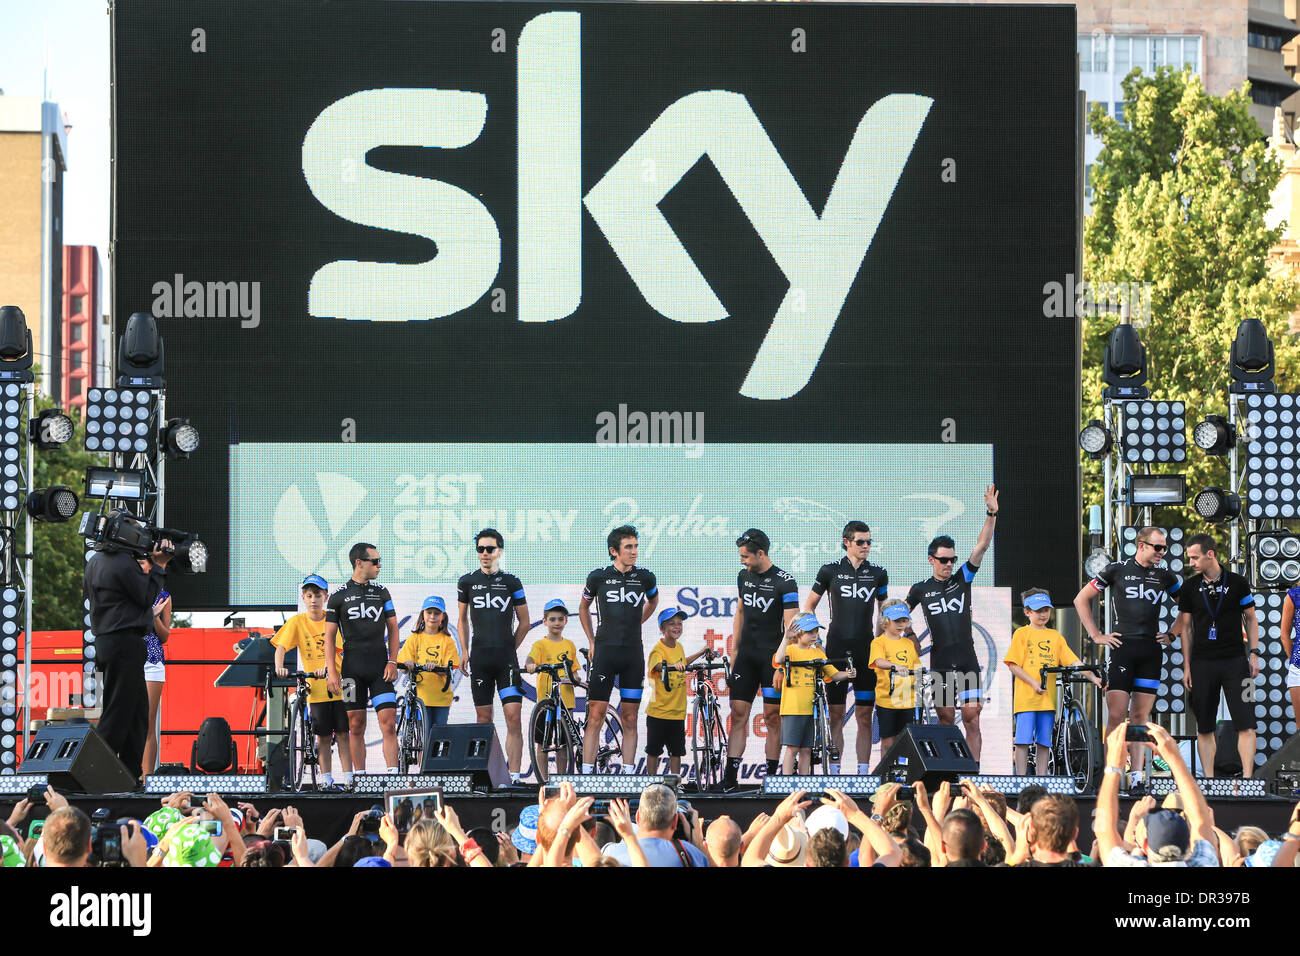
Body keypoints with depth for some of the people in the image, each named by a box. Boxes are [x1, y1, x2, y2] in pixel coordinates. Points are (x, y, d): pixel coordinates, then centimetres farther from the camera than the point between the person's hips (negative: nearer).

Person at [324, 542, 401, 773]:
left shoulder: (381, 592, 9)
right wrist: (331, 672, -5)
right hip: (353, 669, -1)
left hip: (380, 668, 1)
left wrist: (392, 662, 0)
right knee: (356, 726, 2)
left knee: (389, 723, -9)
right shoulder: (338, 596, 2)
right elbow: (330, 636, 2)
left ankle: (393, 774, -12)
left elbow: (393, 629, 12)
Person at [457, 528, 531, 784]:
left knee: (514, 717, -9)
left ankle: (514, 777, -10)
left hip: (506, 658, -1)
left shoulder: (511, 582, 3)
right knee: (484, 719, 4)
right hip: (480, 659, 1)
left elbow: (524, 622, 12)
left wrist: (509, 649, 8)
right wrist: (465, 650, 13)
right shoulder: (467, 582, 6)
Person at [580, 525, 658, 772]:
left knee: (629, 719, 4)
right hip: (605, 651, -2)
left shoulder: (645, 578, 5)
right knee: (596, 716, -6)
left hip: (633, 654, 2)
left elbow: (653, 601, 28)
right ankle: (586, 774, -6)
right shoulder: (599, 577, 1)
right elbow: (584, 607, 18)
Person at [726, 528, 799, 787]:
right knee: (738, 714, -1)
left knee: (773, 717, -1)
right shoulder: (744, 576, 9)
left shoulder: (785, 583, -10)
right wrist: (734, 651, 16)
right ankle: (730, 777, -3)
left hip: (772, 656, -5)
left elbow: (790, 629, -13)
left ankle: (771, 776, 5)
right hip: (747, 656, 5)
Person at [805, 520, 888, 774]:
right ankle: (834, 772, 0)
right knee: (836, 714, -2)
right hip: (836, 648, -2)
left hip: (866, 649, 2)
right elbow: (809, 606, 12)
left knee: (864, 715, 1)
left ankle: (863, 772, 3)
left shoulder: (878, 574, 8)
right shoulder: (830, 571, 3)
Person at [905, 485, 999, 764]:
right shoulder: (921, 589, 6)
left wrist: (992, 515, -13)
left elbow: (981, 546, -3)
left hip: (967, 661, 0)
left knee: (972, 718, -6)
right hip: (940, 662, 0)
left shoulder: (963, 579, 7)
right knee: (946, 719, 3)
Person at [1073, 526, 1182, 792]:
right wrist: (1096, 635, 3)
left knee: (1141, 715, 4)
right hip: (1123, 647, -3)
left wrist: (1172, 635, 13)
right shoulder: (1117, 570, 3)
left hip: (1151, 650, 3)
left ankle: (1136, 777, 5)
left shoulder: (1164, 576, 11)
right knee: (1116, 715, -10)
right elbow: (1081, 600, 9)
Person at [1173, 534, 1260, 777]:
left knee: (1246, 724, -9)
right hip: (1202, 663, 1)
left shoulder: (1237, 583, 1)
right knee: (1204, 728, 2)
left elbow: (1251, 619, 11)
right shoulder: (1189, 587, 5)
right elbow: (1185, 627, 10)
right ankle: (1208, 780, 7)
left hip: (1235, 661, -1)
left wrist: (1254, 653, 1)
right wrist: (1187, 666, 6)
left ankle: (1247, 777, -8)